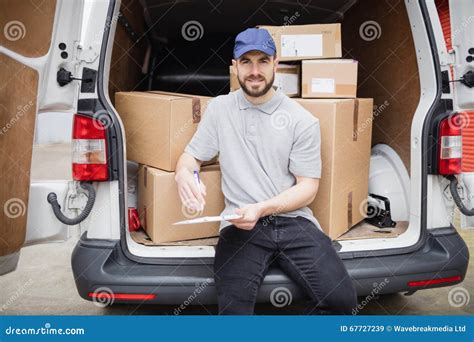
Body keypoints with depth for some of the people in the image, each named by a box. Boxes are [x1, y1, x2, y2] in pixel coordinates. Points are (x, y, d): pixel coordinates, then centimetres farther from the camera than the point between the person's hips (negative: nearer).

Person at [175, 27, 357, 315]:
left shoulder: (303, 120, 4)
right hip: (241, 225, 0)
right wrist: (184, 174, -10)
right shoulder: (219, 108, 11)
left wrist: (262, 208, -14)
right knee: (233, 309, -26)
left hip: (293, 220, 1)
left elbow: (308, 188, 2)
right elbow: (190, 157, 15)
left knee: (342, 300, -18)